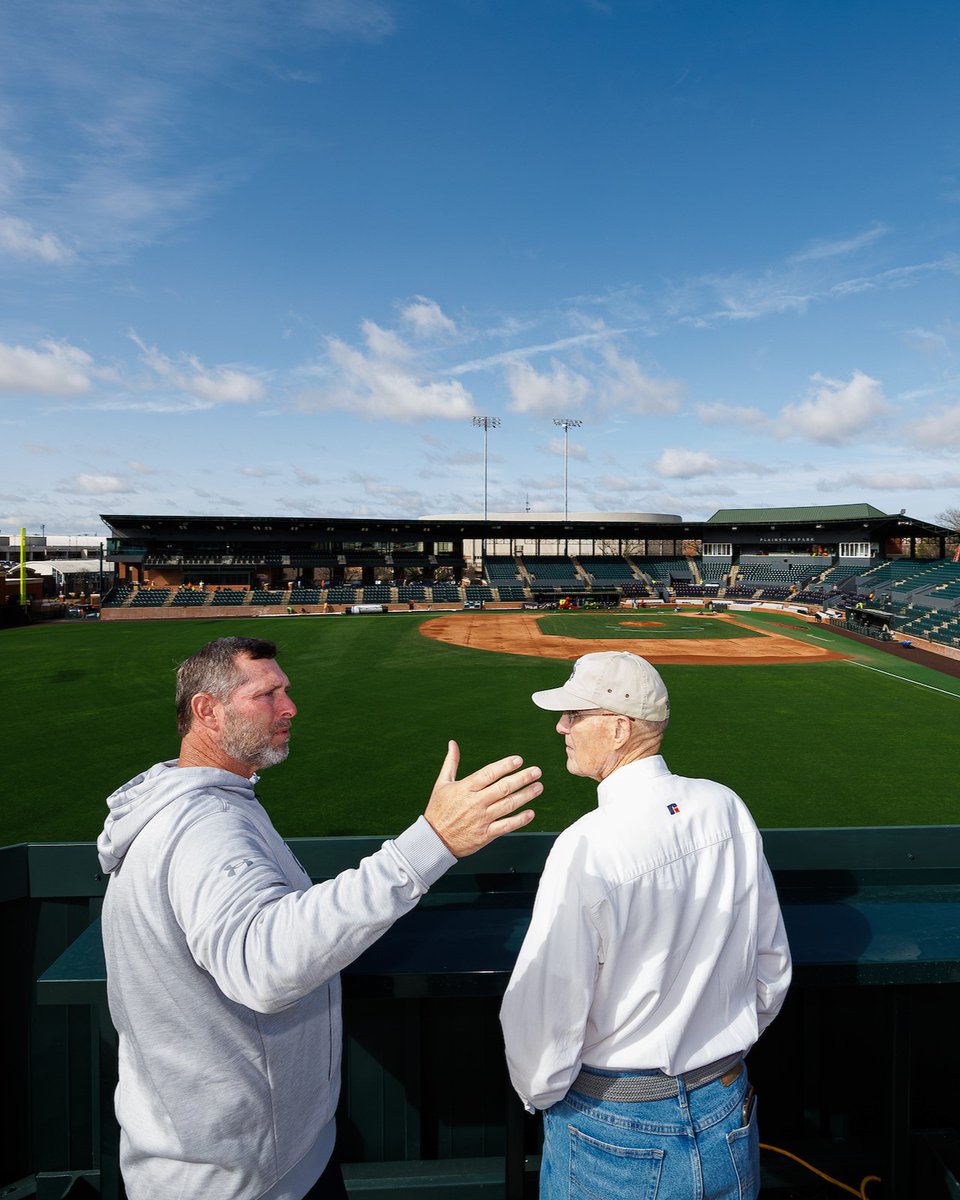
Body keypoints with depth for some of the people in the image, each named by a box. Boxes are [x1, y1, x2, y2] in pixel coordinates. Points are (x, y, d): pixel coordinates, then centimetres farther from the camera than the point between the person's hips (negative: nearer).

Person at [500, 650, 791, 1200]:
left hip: (614, 1133, -4)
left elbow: (543, 1013, -21)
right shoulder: (728, 809, -9)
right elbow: (772, 967, 4)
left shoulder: (586, 849, -28)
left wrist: (540, 1091, 1)